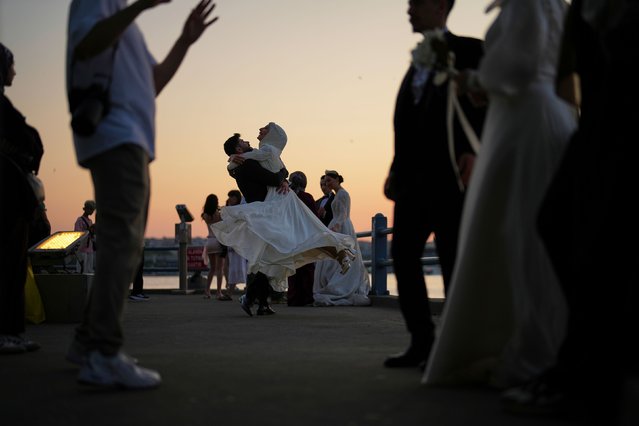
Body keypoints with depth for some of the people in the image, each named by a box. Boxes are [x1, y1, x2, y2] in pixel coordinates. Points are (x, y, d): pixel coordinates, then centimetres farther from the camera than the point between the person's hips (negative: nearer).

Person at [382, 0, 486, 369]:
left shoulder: (468, 50, 1)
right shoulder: (419, 60, 22)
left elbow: (483, 104, -8)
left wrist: (472, 150, -22)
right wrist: (397, 170, 13)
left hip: (448, 173, -7)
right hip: (413, 176, 8)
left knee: (452, 258, -4)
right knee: (403, 253, 3)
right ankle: (422, 341, 10)